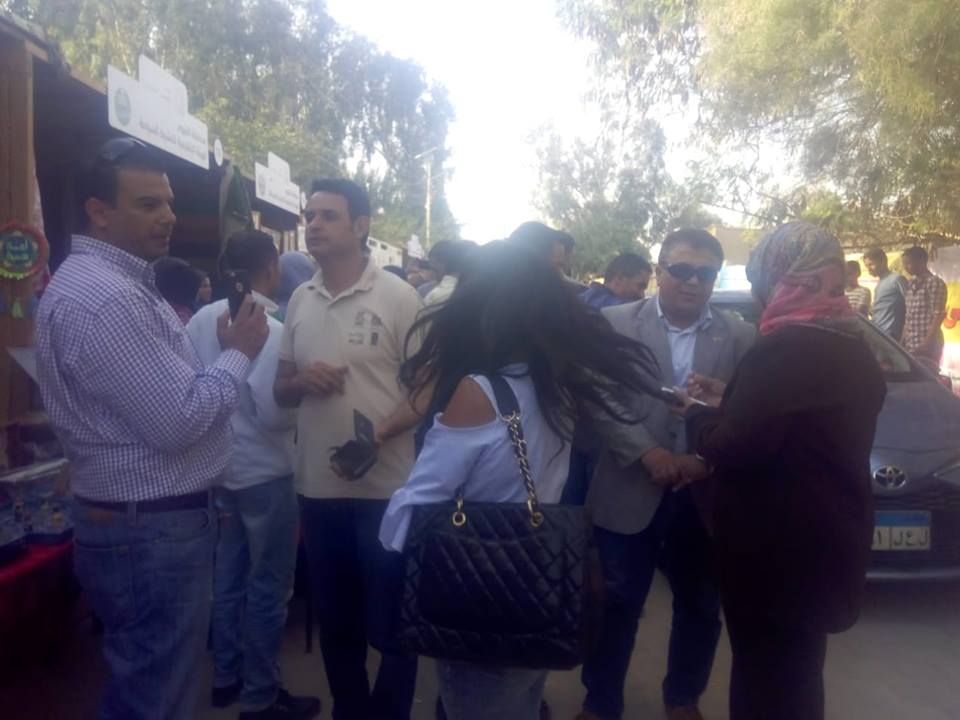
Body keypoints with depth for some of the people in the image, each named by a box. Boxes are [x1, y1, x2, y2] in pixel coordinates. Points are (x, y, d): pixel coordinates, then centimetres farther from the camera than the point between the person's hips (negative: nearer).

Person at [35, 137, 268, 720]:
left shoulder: (121, 284, 13)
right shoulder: (101, 297, -23)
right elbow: (178, 421, -26)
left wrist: (224, 354, 3)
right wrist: (239, 353, -12)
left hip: (156, 520, 11)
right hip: (149, 532, -11)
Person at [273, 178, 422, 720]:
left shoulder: (398, 296, -7)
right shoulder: (299, 300, 7)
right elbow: (281, 390, 13)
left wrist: (380, 432, -23)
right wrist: (302, 380, -10)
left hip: (384, 487, -5)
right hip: (317, 486, 5)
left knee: (391, 618, 9)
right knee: (334, 615, 20)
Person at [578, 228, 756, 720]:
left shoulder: (741, 336, 2)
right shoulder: (614, 324, -3)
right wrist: (646, 451, -18)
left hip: (706, 496, 3)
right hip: (629, 493, -2)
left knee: (701, 608, 19)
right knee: (617, 606, 12)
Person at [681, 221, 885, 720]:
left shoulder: (784, 349, -23)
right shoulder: (852, 347, 6)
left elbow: (733, 451, -22)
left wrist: (698, 415, -4)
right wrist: (731, 401, 11)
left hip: (777, 550, -9)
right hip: (823, 541, 9)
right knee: (795, 676, 25)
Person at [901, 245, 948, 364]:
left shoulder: (935, 283, -7)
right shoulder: (910, 284, 15)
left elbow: (938, 316, -12)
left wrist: (927, 343, -17)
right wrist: (903, 341, 11)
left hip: (927, 346, -7)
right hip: (909, 345, 7)